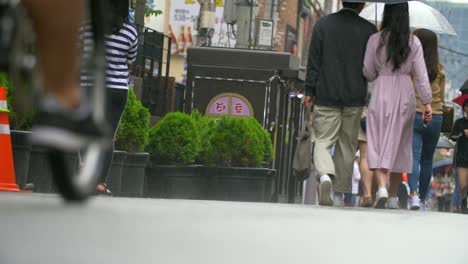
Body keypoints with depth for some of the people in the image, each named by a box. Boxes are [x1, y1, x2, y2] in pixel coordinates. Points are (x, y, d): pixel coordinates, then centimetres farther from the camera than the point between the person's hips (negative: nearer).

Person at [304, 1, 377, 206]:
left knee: (323, 141, 1)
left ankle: (325, 175, -26)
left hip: (326, 96, 0)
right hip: (355, 97, 1)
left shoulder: (323, 24, -1)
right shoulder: (369, 30, -3)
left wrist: (310, 91, 4)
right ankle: (341, 190, 16)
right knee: (347, 145, 12)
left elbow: (314, 61, -1)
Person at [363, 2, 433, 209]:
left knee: (378, 144, 2)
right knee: (399, 145, 11)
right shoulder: (414, 43, -2)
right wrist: (427, 103, -1)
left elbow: (368, 73, 1)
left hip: (382, 93, -2)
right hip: (405, 93, 2)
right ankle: (393, 196, 15)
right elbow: (421, 75, -4)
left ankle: (382, 188, -20)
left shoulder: (376, 40, -4)